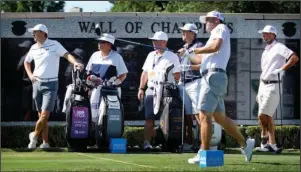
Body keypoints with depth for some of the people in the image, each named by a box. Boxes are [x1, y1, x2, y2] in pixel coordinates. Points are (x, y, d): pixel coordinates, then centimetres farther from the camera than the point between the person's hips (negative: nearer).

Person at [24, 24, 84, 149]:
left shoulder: (54, 45, -7)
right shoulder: (33, 48, 10)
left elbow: (66, 54, -18)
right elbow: (27, 61, 26)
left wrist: (75, 63, -37)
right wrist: (30, 75, 10)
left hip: (50, 84, -6)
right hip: (37, 83, 6)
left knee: (45, 114, -12)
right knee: (41, 115, 6)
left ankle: (34, 136, 7)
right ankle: (45, 142, 11)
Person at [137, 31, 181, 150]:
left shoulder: (172, 57, 0)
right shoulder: (151, 55, 18)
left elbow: (177, 75, -4)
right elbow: (145, 73, 21)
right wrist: (141, 88, 14)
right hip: (151, 91, 5)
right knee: (149, 118, -3)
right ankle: (146, 142, -6)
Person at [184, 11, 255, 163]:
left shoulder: (221, 28, 2)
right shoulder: (214, 35, 28)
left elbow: (215, 47, -17)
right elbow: (202, 59, 28)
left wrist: (195, 50, -7)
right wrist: (188, 55, 19)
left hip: (214, 76, -10)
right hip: (210, 77, 10)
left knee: (204, 115, -12)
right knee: (220, 117, 12)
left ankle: (204, 153, -13)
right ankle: (245, 144, 17)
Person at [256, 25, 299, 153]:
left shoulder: (279, 47, -6)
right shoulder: (265, 51, 20)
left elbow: (295, 58, -20)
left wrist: (281, 69, -23)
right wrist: (259, 92, 21)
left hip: (273, 86, -9)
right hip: (263, 85, 9)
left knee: (262, 115, -13)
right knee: (268, 117, 7)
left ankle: (264, 139, 3)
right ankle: (272, 144, 9)